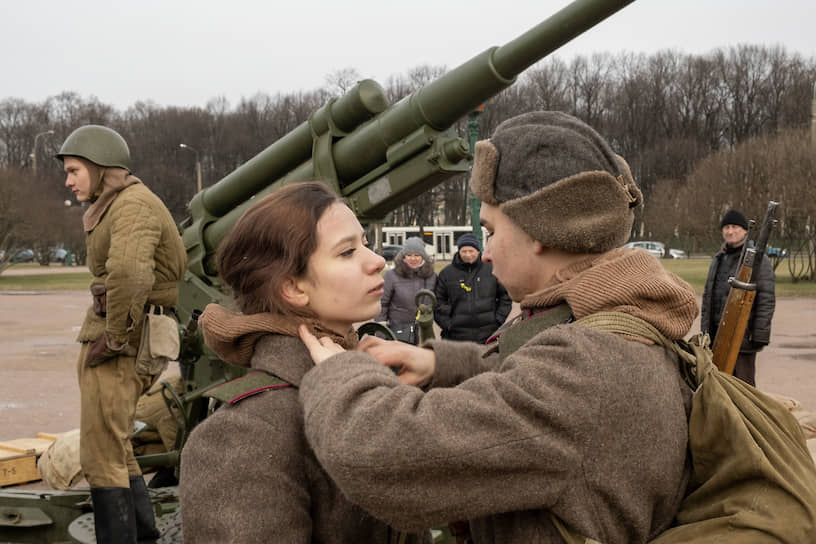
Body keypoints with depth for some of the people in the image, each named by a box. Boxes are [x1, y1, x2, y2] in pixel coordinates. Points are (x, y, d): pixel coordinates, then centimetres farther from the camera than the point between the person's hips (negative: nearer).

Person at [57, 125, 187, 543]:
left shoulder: (133, 205, -15)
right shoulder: (114, 206, 17)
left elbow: (128, 272, -35)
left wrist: (115, 335, -23)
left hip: (120, 348, -11)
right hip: (103, 338, 11)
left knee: (101, 459, -5)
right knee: (114, 450, 19)